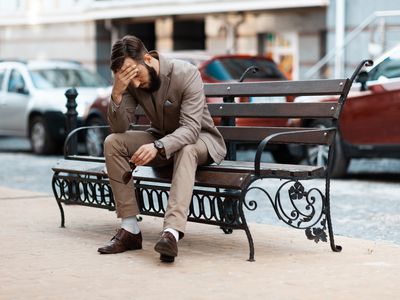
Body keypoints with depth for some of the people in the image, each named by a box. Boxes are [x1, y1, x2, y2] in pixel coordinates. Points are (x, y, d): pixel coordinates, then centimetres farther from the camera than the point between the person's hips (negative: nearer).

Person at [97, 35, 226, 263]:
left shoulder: (187, 74, -25)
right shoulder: (131, 82, -9)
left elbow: (191, 128, -32)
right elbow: (119, 128, -13)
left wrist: (158, 147, -49)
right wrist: (117, 92, -30)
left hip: (199, 139, -5)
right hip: (161, 140, 5)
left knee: (185, 149, -40)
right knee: (113, 143, -18)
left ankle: (172, 232, -53)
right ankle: (130, 229, -20)